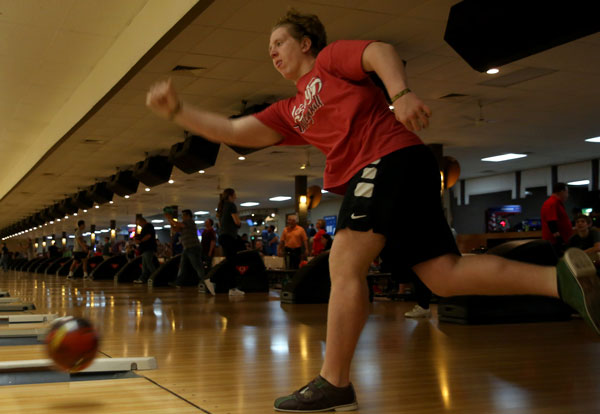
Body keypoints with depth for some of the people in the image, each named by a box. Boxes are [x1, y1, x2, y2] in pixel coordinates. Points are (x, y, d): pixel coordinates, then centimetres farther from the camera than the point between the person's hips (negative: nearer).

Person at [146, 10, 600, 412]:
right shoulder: (290, 111, 31)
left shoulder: (331, 58, 13)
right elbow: (234, 131, 25)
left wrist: (401, 93, -25)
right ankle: (559, 276, -10)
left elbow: (381, 51, -5)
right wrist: (177, 109, 20)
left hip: (392, 157, -8)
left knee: (345, 263, -14)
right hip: (370, 176, 8)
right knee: (445, 276, -3)